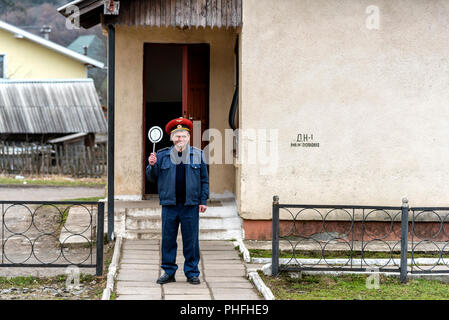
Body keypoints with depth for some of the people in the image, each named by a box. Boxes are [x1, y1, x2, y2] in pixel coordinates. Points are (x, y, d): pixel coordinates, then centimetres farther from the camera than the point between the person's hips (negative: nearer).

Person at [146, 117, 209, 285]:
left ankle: (192, 273, 13)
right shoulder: (162, 155, 7)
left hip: (191, 205, 0)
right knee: (168, 239, 4)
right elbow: (152, 177, 8)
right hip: (169, 205, 0)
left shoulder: (198, 154, 8)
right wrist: (152, 165, -11)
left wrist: (203, 200, 3)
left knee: (191, 240, 3)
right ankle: (169, 272, 14)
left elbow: (204, 179, 9)